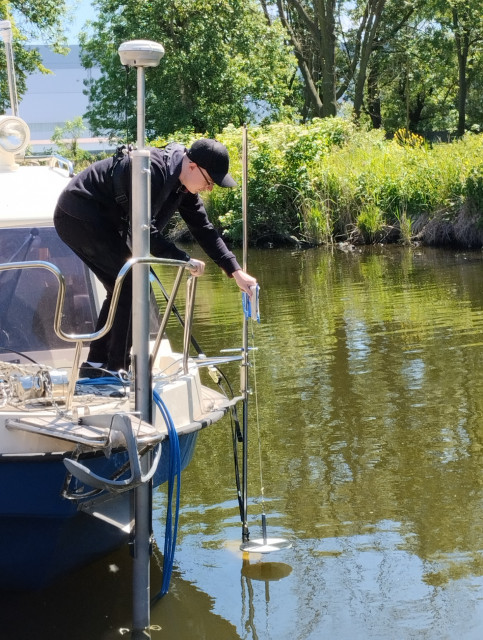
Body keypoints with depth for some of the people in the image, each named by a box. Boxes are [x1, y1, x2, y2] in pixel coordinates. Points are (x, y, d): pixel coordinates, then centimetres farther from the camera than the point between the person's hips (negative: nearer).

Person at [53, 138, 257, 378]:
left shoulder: (183, 185, 5)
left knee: (121, 287, 12)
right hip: (79, 216, -10)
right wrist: (185, 260, -21)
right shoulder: (154, 170, -26)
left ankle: (95, 365, 16)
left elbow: (203, 229, 10)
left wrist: (236, 272, 4)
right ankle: (117, 368, -9)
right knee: (132, 282, -12)